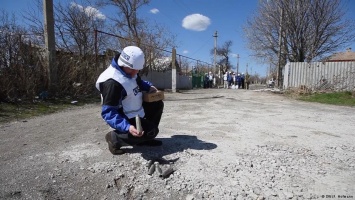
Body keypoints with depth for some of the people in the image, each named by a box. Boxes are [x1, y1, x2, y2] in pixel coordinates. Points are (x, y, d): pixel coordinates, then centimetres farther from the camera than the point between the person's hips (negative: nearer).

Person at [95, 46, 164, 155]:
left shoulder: (128, 70, -4)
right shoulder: (112, 82, -33)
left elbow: (137, 82, 20)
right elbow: (108, 113, -33)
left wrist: (149, 86, 0)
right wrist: (127, 127, -44)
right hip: (126, 118, -10)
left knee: (157, 104, 13)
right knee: (151, 131, -17)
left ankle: (145, 138, 16)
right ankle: (114, 138, -7)